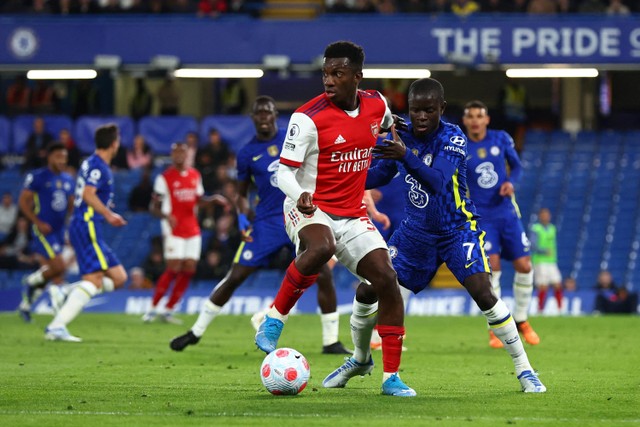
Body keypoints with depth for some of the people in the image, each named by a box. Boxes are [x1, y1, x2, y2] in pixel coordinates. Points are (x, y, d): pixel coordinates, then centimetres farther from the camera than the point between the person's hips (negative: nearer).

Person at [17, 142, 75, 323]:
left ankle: (26, 305, 24)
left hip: (59, 231, 7)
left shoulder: (68, 180, 10)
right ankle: (31, 281, 9)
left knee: (48, 272, 10)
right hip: (43, 231, -7)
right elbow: (23, 201, -8)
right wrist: (38, 223, -16)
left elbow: (70, 204, 21)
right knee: (58, 267, -17)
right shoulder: (37, 177, -9)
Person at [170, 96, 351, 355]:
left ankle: (331, 342, 0)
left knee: (324, 275, -11)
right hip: (266, 224, 0)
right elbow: (242, 193, 12)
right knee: (235, 276, -4)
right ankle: (196, 332, 8)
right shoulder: (247, 154, 3)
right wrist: (242, 217, -5)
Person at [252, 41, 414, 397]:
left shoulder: (377, 104, 2)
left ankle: (391, 377, 1)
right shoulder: (308, 118, -15)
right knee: (321, 248, -40)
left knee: (386, 279, -8)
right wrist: (300, 195, -32)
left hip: (353, 214, 5)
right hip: (310, 209, -5)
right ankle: (274, 321, -22)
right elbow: (285, 171, -15)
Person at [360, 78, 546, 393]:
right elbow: (380, 175, 10)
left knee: (483, 294, -22)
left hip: (457, 230, -5)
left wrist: (405, 156, -53)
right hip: (416, 231, 5)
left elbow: (437, 181, -38)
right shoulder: (401, 136, -5)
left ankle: (524, 370, -9)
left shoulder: (453, 138, -21)